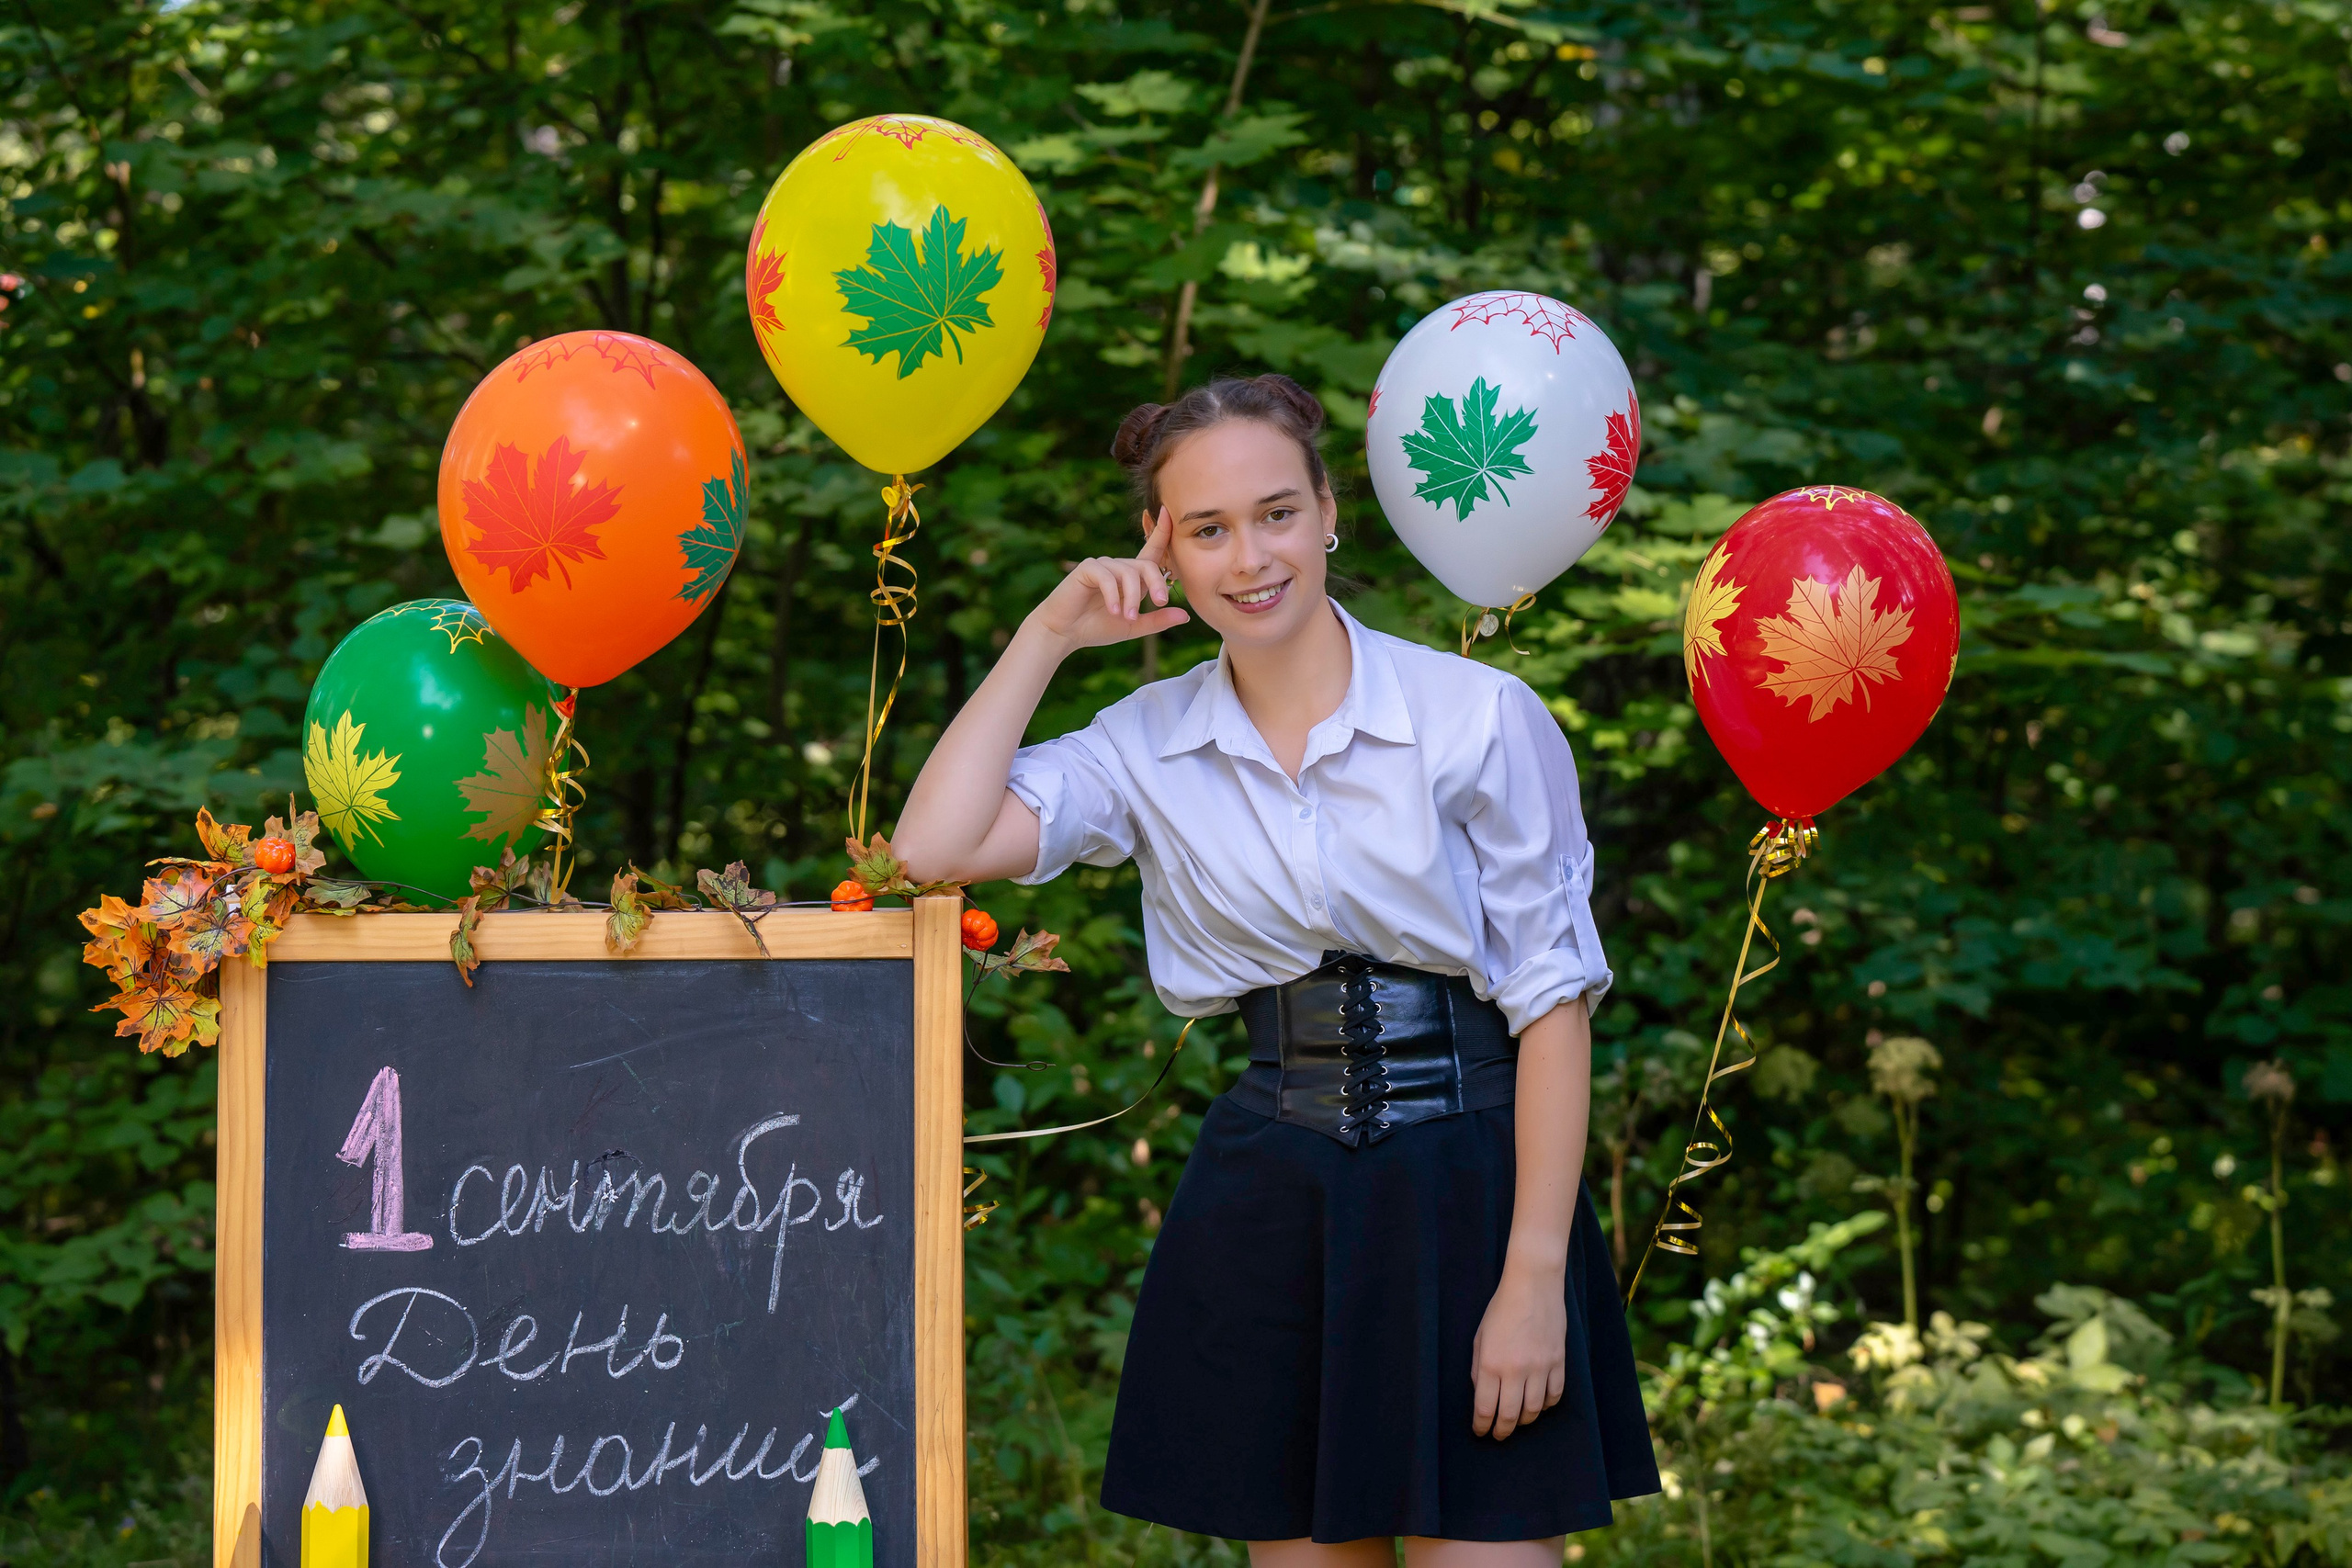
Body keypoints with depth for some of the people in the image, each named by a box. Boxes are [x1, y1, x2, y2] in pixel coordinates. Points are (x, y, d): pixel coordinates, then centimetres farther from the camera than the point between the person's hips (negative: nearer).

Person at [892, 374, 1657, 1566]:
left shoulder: (1480, 718, -6)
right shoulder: (1149, 745, 4)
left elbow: (1553, 999, -6)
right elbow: (933, 851, -10)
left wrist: (1535, 1276, -12)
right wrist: (1047, 638, -4)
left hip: (1469, 1196, -3)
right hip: (1267, 1211, 3)